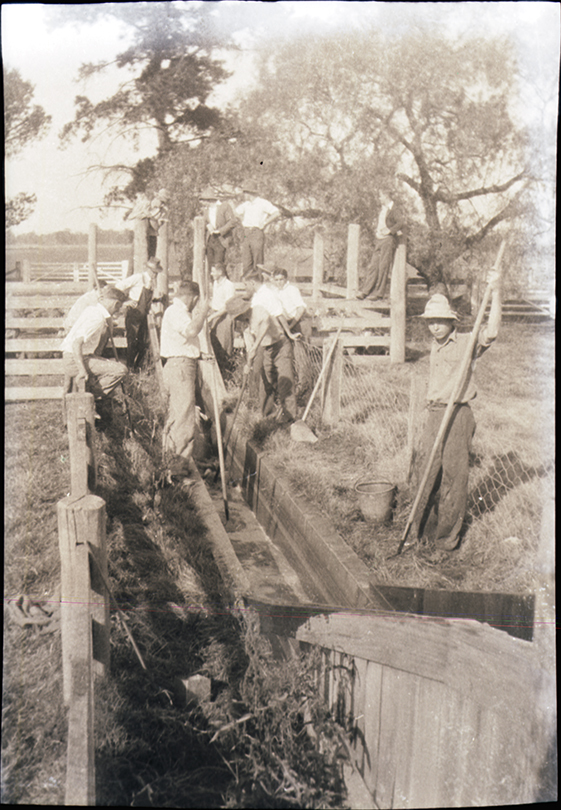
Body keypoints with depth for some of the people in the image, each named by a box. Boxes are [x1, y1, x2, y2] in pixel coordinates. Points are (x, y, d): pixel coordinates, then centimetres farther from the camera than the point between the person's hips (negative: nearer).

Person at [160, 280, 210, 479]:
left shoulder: (179, 311, 21)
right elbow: (191, 331, -28)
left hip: (180, 366, 11)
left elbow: (191, 332, 21)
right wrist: (202, 312, -14)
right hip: (179, 365, -11)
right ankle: (177, 466, -11)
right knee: (184, 416, -12)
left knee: (176, 414, 16)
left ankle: (171, 461, 26)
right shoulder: (175, 311, -12)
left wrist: (199, 314, 19)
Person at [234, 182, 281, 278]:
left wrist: (264, 224, -12)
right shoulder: (246, 204, 16)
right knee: (246, 261, 2)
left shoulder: (263, 203, -4)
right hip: (246, 233, 6)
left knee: (257, 261, -6)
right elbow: (236, 212, 35)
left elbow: (277, 213, -13)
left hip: (257, 233, -6)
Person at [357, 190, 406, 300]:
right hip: (379, 240, 8)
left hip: (388, 240, -8)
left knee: (383, 267, -6)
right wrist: (377, 230, 13)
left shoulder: (394, 210, -7)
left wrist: (390, 231, -17)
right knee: (373, 265, 2)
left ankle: (379, 292, -2)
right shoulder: (382, 209, 19)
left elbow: (402, 222, -21)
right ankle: (365, 291, 0)